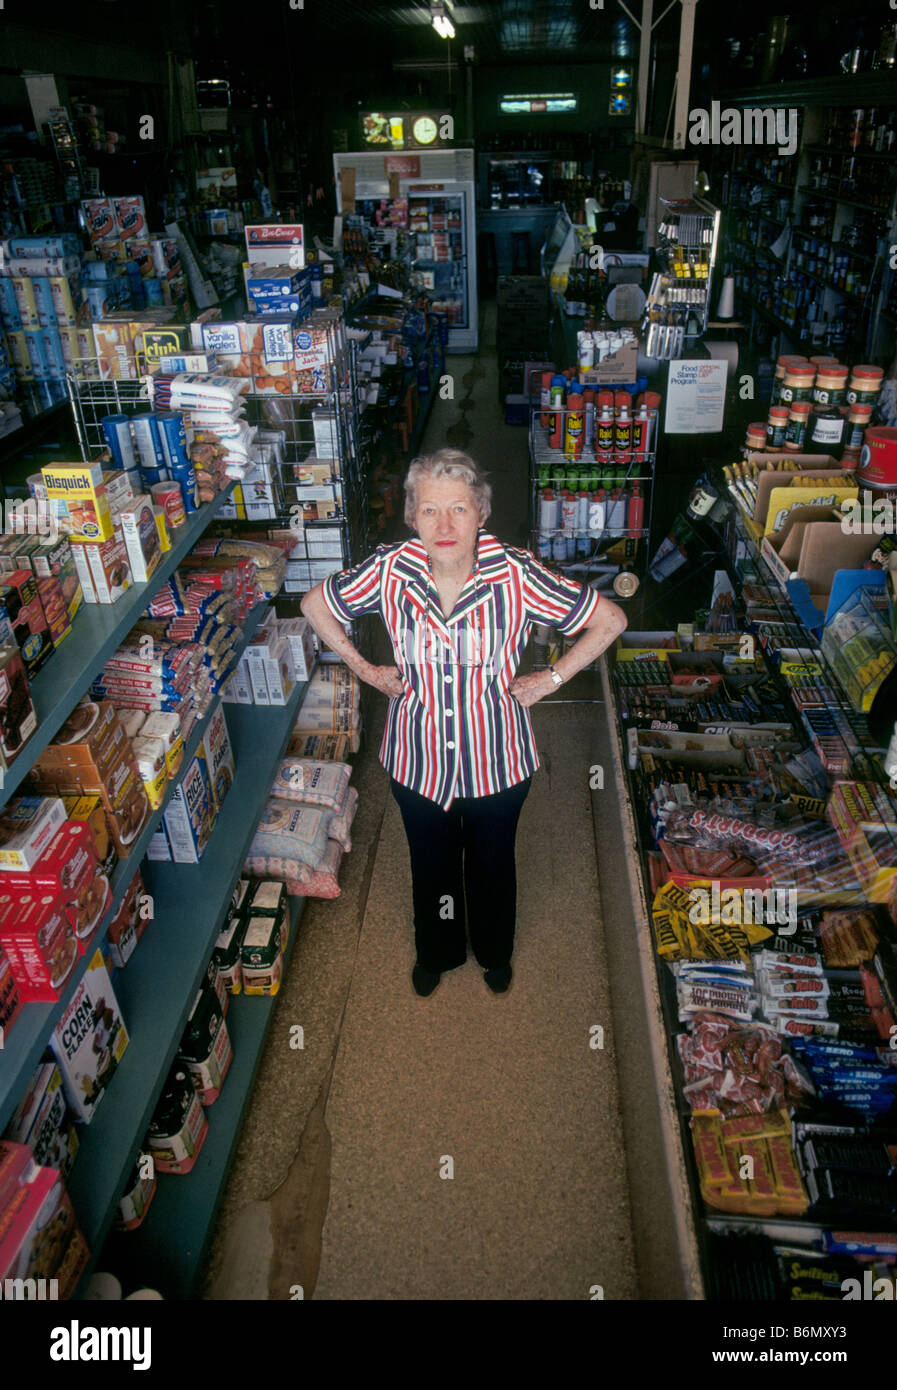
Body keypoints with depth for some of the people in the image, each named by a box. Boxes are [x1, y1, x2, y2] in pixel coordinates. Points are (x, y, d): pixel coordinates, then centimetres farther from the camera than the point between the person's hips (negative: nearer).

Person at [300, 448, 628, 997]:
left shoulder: (517, 574, -23)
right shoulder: (389, 570, -18)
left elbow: (610, 620, -12)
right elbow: (316, 604, 1)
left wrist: (552, 679, -11)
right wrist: (365, 669, -2)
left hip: (497, 761, -1)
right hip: (418, 759, 1)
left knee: (493, 862, 24)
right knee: (431, 863, 24)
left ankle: (495, 952, 56)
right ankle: (436, 952, 56)